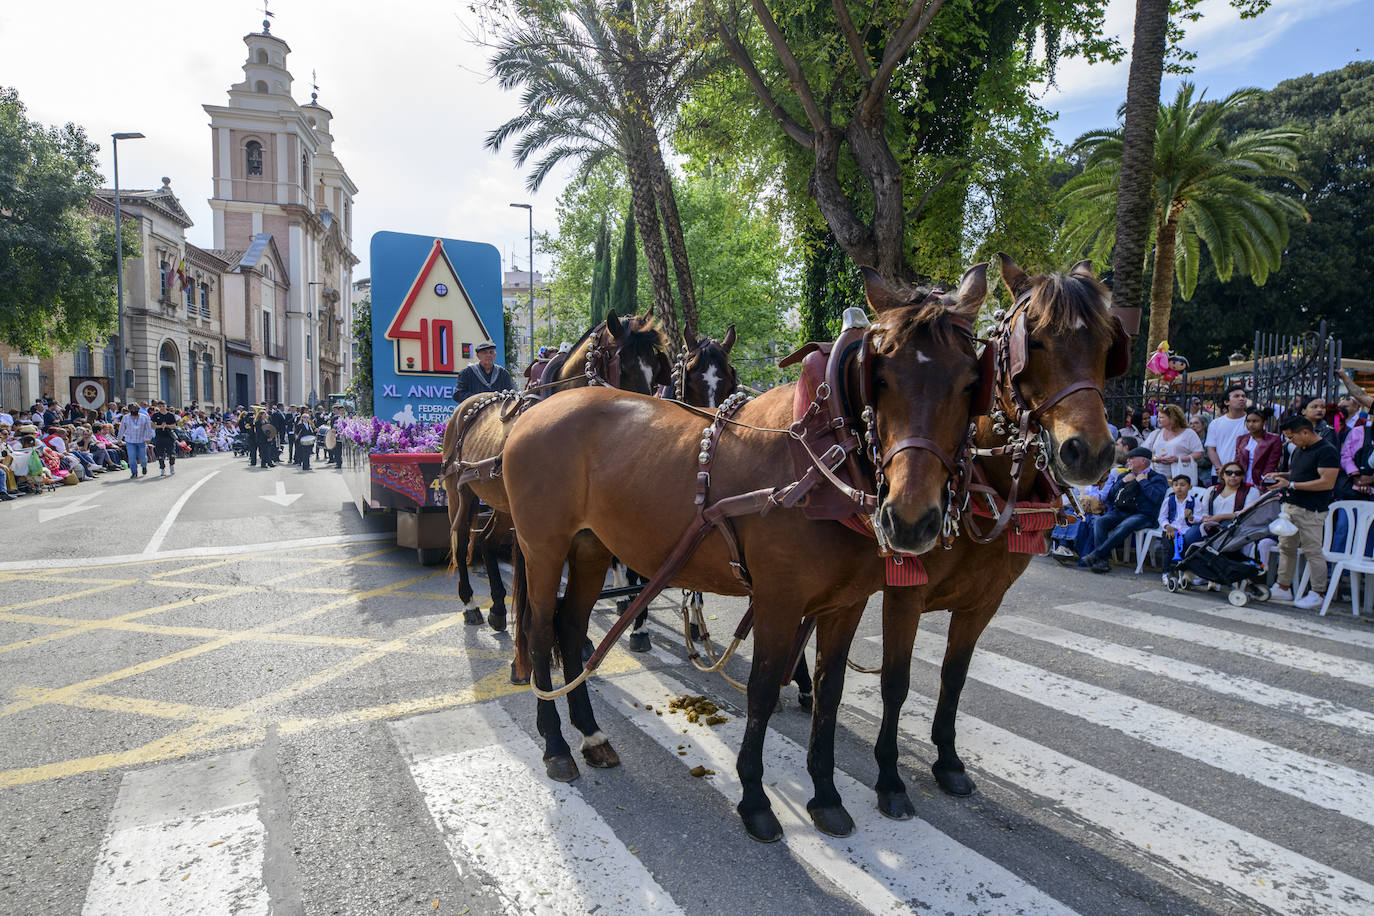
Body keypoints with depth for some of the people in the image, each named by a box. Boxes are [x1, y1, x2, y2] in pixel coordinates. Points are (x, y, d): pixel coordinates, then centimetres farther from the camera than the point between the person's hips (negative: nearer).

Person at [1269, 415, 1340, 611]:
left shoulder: (1327, 451, -13)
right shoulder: (1299, 450, 16)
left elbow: (1327, 483, -20)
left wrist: (1291, 484, -19)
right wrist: (1281, 475, 7)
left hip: (1311, 510, -9)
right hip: (1291, 505, 9)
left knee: (1313, 551, -4)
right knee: (1286, 547, 11)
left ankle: (1318, 593, 5)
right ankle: (1283, 588, 18)